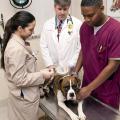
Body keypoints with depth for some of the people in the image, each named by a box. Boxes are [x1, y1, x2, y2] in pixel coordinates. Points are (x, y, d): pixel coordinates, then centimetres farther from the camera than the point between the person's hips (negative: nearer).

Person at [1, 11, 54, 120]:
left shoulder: (16, 42, 3)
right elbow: (20, 79, -27)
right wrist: (42, 75, -19)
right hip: (25, 97, -9)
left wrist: (40, 73, 8)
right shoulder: (17, 49, -28)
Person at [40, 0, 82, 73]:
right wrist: (50, 64, -4)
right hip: (53, 69, 2)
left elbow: (80, 48, -6)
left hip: (71, 69, -2)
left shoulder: (77, 24, -6)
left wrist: (71, 65, -9)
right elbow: (44, 46, 4)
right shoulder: (47, 24, 3)